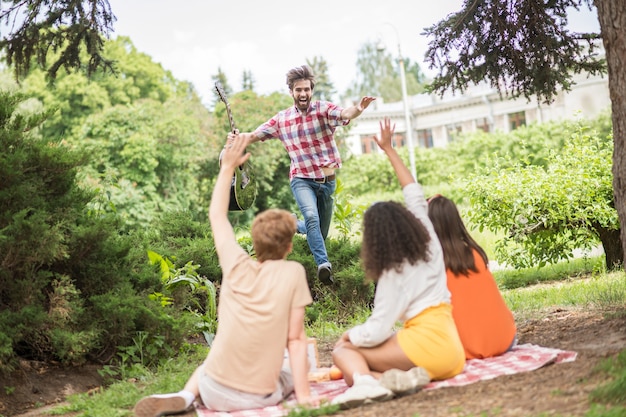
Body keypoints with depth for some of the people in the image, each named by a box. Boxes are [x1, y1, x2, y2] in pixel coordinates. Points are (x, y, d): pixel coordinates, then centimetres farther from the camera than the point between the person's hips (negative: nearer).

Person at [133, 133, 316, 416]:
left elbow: (217, 216, 13)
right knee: (300, 364, 30)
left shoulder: (237, 266, -3)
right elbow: (296, 339, -9)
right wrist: (302, 393, -5)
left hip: (216, 394, 2)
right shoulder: (293, 273, -8)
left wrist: (228, 167, 18)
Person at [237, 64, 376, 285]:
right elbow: (255, 135, 5)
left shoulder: (323, 109, -8)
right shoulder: (281, 119, 1)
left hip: (328, 180, 1)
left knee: (321, 232, 14)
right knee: (312, 217, -31)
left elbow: (345, 114, -28)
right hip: (302, 180, -1)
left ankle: (293, 225, 45)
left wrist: (358, 109, -52)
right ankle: (324, 264, -35)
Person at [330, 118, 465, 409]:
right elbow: (414, 193, 23)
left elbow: (376, 332, -10)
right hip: (452, 349, 8)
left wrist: (350, 334, 11)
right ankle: (401, 377, -17)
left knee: (343, 351, 0)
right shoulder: (429, 242, 12)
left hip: (425, 343, -8)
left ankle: (365, 381, -33)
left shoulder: (393, 273, -5)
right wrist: (389, 149, 28)